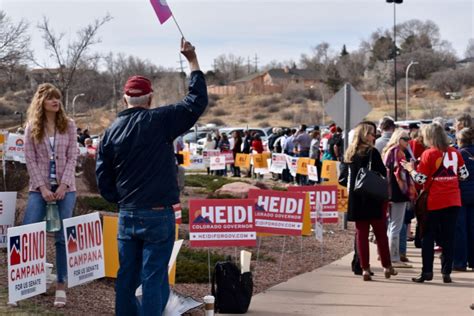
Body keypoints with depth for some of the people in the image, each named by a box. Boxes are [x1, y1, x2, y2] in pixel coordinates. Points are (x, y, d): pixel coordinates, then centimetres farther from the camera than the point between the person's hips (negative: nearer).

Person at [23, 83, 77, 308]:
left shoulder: (69, 125, 3)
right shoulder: (32, 127, 2)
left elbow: (72, 157, -2)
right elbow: (30, 160, -3)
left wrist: (64, 185, -12)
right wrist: (42, 187, -12)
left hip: (65, 187, 0)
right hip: (39, 188, 0)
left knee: (62, 237, -1)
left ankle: (61, 286, 4)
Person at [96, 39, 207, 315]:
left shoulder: (112, 131, 5)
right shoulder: (160, 121, -10)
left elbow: (103, 176, 7)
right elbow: (197, 101, -5)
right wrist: (193, 60, 3)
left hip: (127, 215, 5)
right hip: (158, 216, -5)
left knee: (127, 277, 12)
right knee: (154, 279, -2)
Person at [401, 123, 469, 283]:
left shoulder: (429, 154, -10)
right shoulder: (454, 152, 2)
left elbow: (421, 179, -10)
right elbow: (464, 174, 5)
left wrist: (410, 169, 7)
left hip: (434, 202, -3)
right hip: (453, 201, 3)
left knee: (428, 237, 6)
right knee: (448, 238, 7)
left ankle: (427, 272, 3)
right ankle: (446, 272, 6)